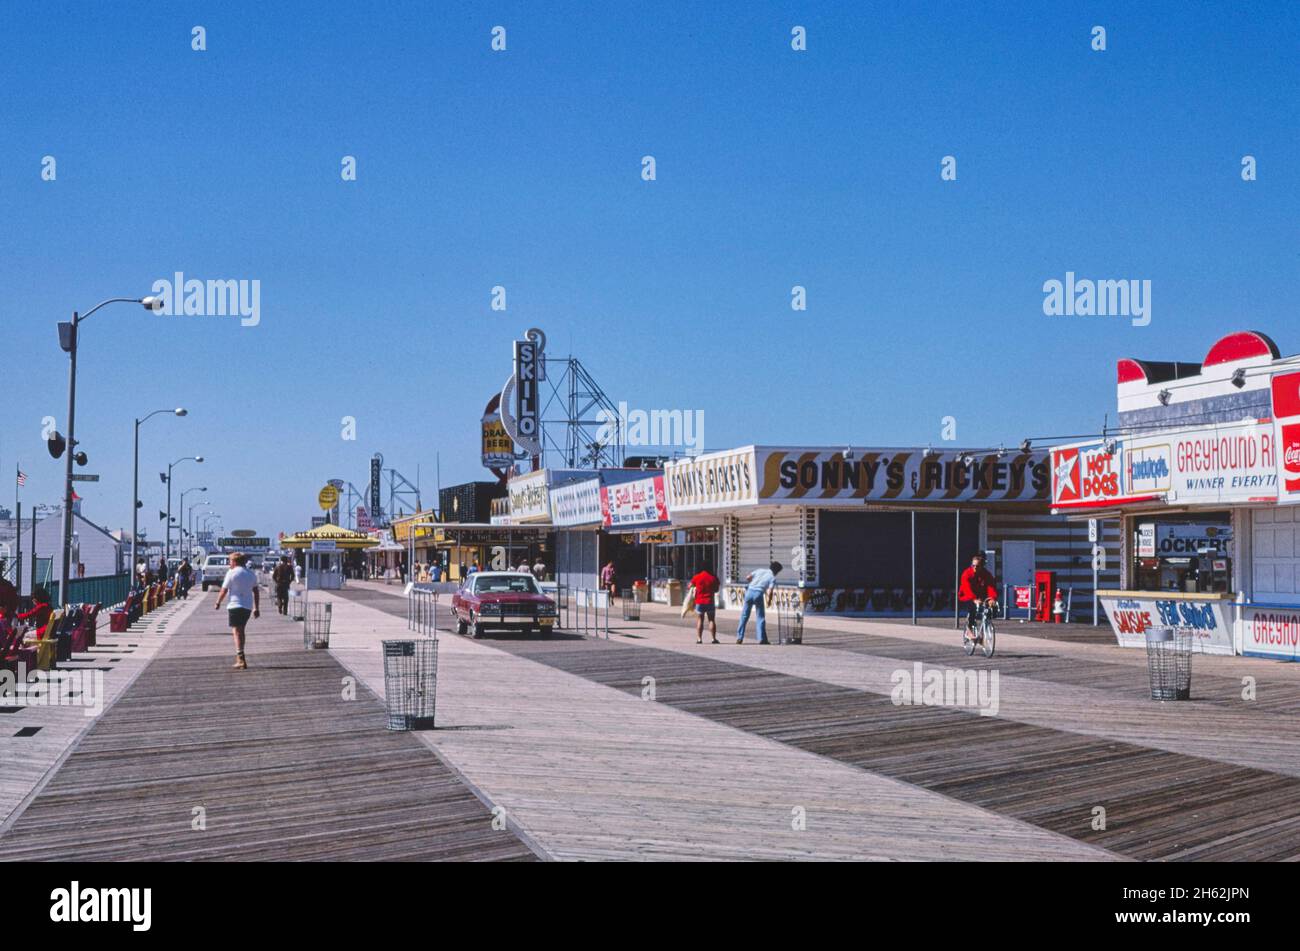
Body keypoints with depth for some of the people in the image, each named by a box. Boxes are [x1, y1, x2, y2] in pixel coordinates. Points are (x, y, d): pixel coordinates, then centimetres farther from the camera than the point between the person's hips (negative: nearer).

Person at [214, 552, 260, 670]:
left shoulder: (231, 573, -5)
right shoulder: (251, 574, 13)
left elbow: (224, 590, -5)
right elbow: (256, 592, 14)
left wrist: (218, 603, 8)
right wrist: (257, 608, 17)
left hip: (235, 606, -6)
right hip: (248, 606, 6)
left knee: (237, 631, -8)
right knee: (241, 631, 18)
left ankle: (241, 660, -19)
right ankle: (240, 658, 22)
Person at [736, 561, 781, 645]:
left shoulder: (760, 570, 16)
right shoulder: (772, 578, 5)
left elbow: (747, 577, 8)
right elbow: (769, 592, -7)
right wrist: (768, 601, 9)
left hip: (750, 591, 4)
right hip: (758, 594, -4)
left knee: (744, 616, 13)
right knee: (761, 617, 10)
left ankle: (739, 638, 12)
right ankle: (762, 639, 8)